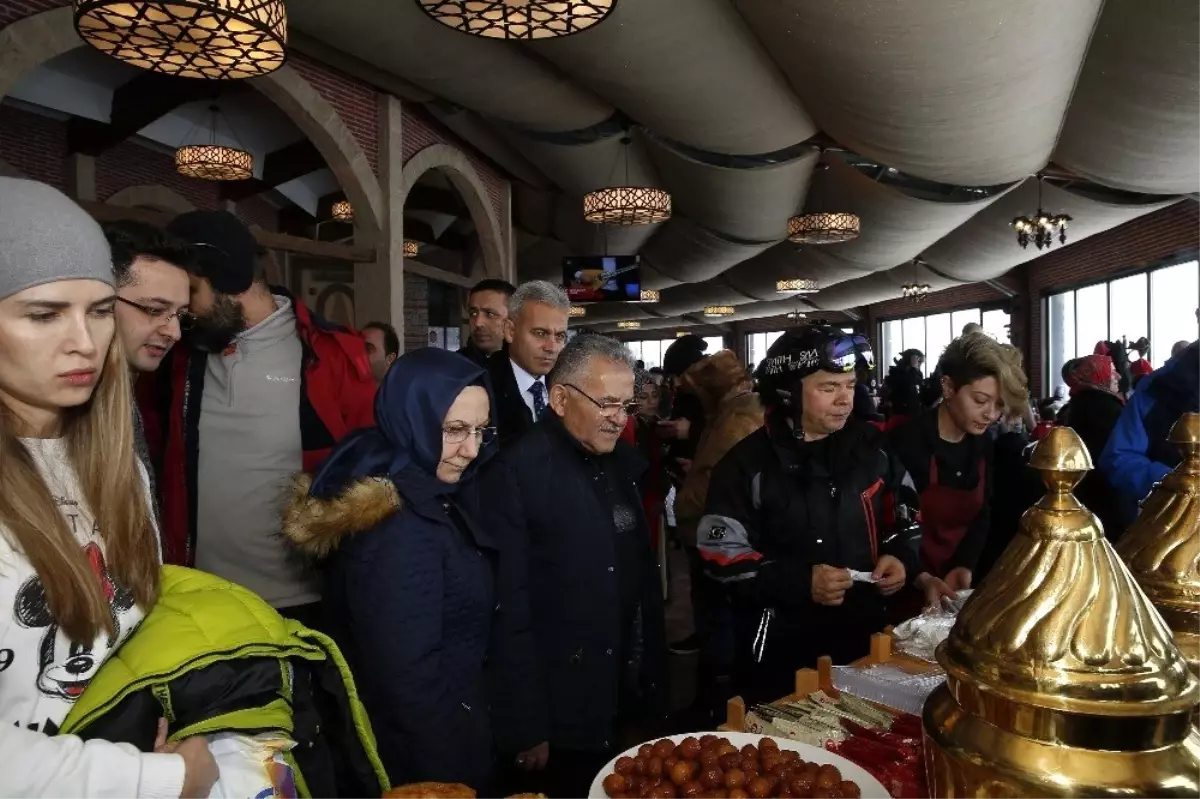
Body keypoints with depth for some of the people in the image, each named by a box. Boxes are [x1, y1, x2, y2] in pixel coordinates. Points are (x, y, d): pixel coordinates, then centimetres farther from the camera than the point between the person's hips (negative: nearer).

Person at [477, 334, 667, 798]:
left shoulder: (623, 464, 6)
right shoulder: (515, 473, -18)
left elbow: (644, 580, 11)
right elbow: (509, 608, -19)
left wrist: (653, 695, 11)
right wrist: (526, 729, -16)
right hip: (556, 727, -7)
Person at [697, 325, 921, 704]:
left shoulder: (868, 447, 3)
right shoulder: (748, 465, -12)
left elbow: (904, 514, 15)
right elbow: (722, 555, -15)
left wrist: (901, 557, -5)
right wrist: (799, 582, -24)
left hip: (864, 639, 5)